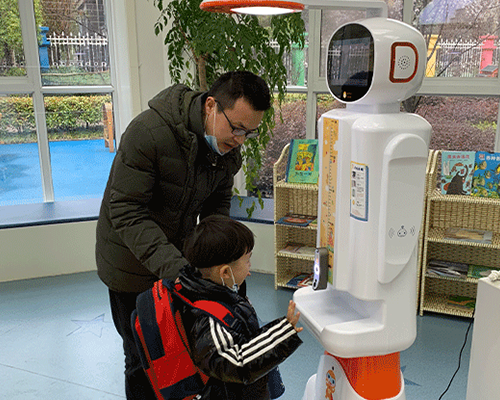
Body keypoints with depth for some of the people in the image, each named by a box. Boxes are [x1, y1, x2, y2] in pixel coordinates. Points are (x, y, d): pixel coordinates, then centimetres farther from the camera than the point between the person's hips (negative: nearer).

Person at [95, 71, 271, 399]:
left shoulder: (229, 147, -8)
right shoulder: (149, 131, -29)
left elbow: (218, 203, 3)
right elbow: (126, 212, -29)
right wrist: (172, 267, -38)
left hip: (178, 255, 5)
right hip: (133, 263, -5)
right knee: (145, 359, 7)